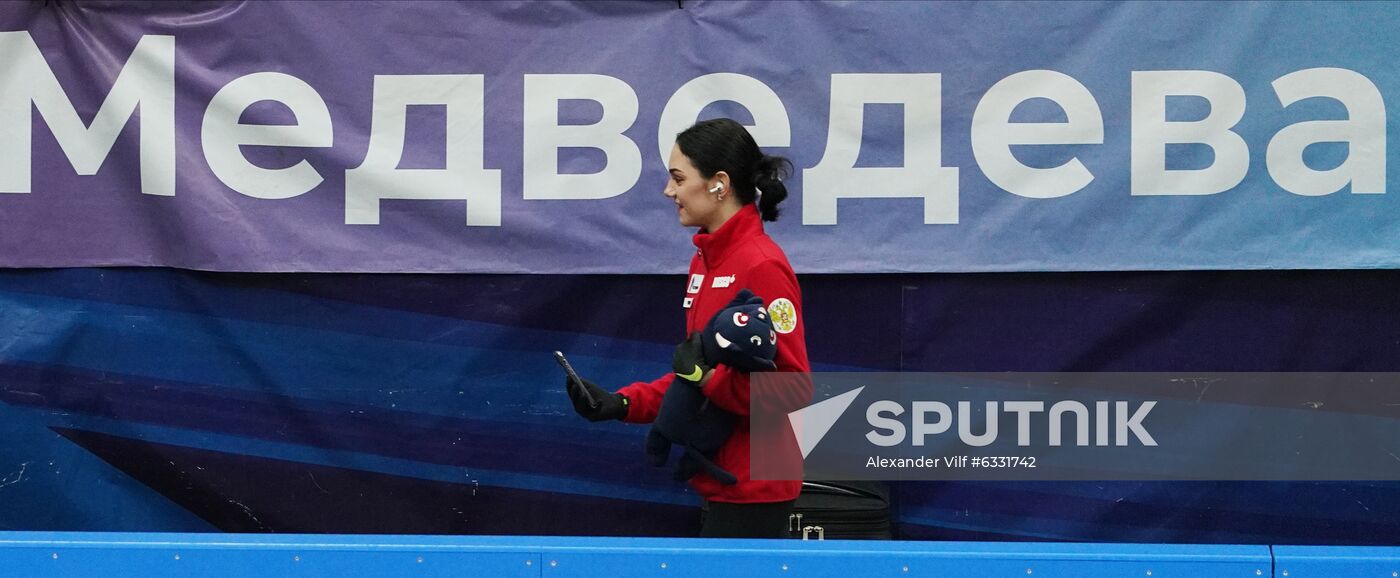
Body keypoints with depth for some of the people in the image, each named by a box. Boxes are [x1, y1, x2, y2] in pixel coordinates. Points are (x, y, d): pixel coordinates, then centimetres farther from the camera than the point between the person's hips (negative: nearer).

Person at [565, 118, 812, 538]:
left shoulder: (761, 267, -16)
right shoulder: (706, 260, 10)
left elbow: (792, 390, -17)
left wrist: (708, 376, -26)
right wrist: (624, 403, 7)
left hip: (752, 493, -9)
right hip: (722, 484, 9)